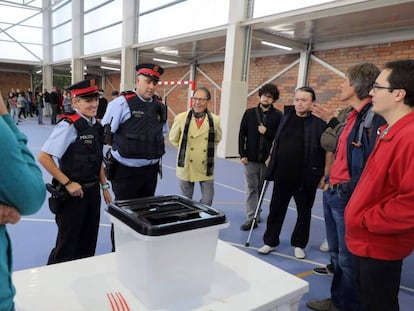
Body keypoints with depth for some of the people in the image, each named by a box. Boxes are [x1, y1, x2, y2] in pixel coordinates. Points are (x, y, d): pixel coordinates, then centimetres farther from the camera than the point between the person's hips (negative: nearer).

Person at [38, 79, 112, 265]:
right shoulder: (69, 125, -18)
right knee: (68, 245, 9)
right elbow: (43, 157, -21)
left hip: (93, 191, 7)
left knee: (89, 241, 20)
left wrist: (104, 187, 13)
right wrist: (68, 183, -19)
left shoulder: (96, 126, 5)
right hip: (73, 192, -7)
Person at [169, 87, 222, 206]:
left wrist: (209, 149, 5)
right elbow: (173, 139, 8)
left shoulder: (215, 120, -4)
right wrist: (184, 148, 4)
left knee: (207, 200, 5)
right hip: (187, 166, 0)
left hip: (206, 168, 1)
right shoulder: (181, 118, -6)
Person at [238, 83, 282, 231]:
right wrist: (242, 154, -3)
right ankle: (252, 217, 7)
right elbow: (242, 134, 3)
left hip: (268, 159, 0)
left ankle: (256, 213, 29)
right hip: (251, 158, 0)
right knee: (252, 188, 2)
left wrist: (267, 132, -18)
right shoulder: (250, 113, 3)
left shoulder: (278, 115, -1)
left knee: (261, 188, 12)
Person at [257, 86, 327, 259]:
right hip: (282, 174, 4)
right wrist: (271, 158, 13)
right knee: (276, 209, 13)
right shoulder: (286, 116, 6)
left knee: (304, 212, 13)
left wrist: (324, 175, -10)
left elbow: (328, 151, -8)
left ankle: (299, 244, 31)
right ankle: (270, 241, 28)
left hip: (305, 177, -4)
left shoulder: (319, 122, -9)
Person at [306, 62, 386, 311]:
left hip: (348, 197, -10)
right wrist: (332, 184, 16)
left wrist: (351, 193, -21)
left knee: (348, 258, 5)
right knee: (336, 253, 21)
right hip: (333, 193, 10)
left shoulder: (375, 116, -17)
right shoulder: (354, 115, 14)